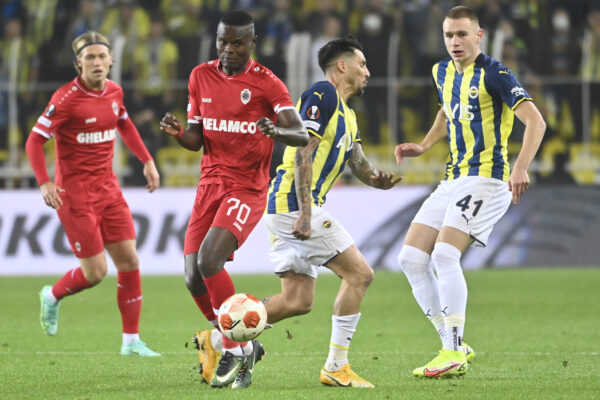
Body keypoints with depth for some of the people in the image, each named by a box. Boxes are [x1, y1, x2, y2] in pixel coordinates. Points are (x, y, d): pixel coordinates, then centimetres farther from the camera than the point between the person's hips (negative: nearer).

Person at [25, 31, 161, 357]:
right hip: (75, 193, -6)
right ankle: (52, 297, 26)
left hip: (108, 189, 6)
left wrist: (147, 161, 18)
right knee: (95, 272, -6)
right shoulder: (67, 99, -17)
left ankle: (131, 340, 7)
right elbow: (34, 140, -15)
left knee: (129, 260, -1)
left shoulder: (114, 91, 3)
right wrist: (44, 182, -27)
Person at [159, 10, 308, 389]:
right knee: (194, 279, -4)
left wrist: (277, 132, -38)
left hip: (248, 189, -6)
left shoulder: (266, 84, -8)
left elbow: (303, 135, -16)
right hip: (210, 184, 6)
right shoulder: (201, 77, 9)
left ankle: (234, 350, -9)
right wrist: (178, 132, -8)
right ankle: (246, 347, 16)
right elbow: (196, 140, 15)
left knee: (209, 261, -24)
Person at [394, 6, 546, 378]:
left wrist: (521, 166, -31)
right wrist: (423, 146, 22)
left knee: (445, 254, -23)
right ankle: (455, 346, 7)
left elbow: (535, 121, -18)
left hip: (486, 177, -9)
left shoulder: (494, 74, -11)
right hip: (453, 180, 9)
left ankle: (454, 354, -17)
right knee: (411, 258, 1)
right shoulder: (443, 72, 13)